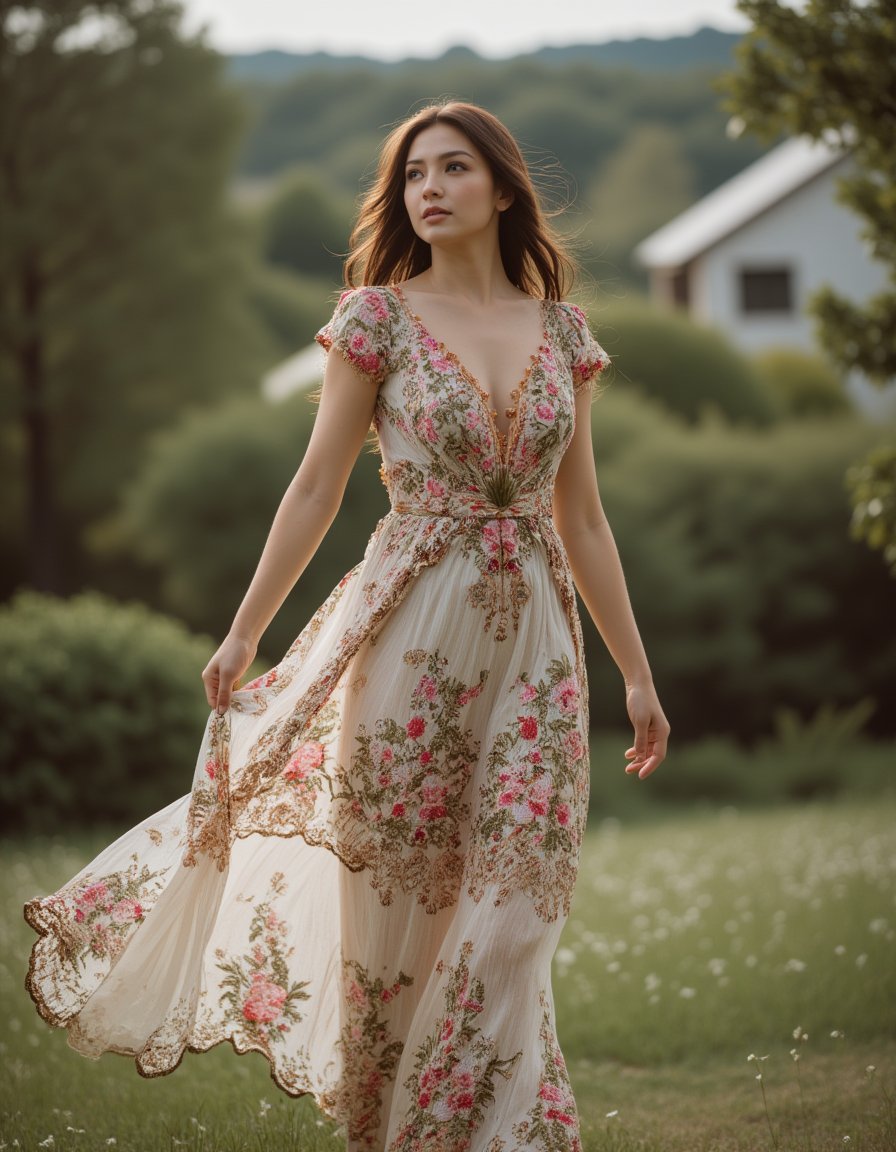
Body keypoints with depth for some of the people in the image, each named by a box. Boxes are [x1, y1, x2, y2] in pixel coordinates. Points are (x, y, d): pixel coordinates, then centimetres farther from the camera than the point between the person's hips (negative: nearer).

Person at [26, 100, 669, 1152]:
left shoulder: (560, 331, 9)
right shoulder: (377, 316, 0)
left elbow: (581, 517, 12)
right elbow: (317, 487, 1)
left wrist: (636, 671, 11)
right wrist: (244, 630, -2)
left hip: (534, 635, 2)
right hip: (412, 629, -2)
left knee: (507, 913, -2)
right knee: (396, 888, 4)